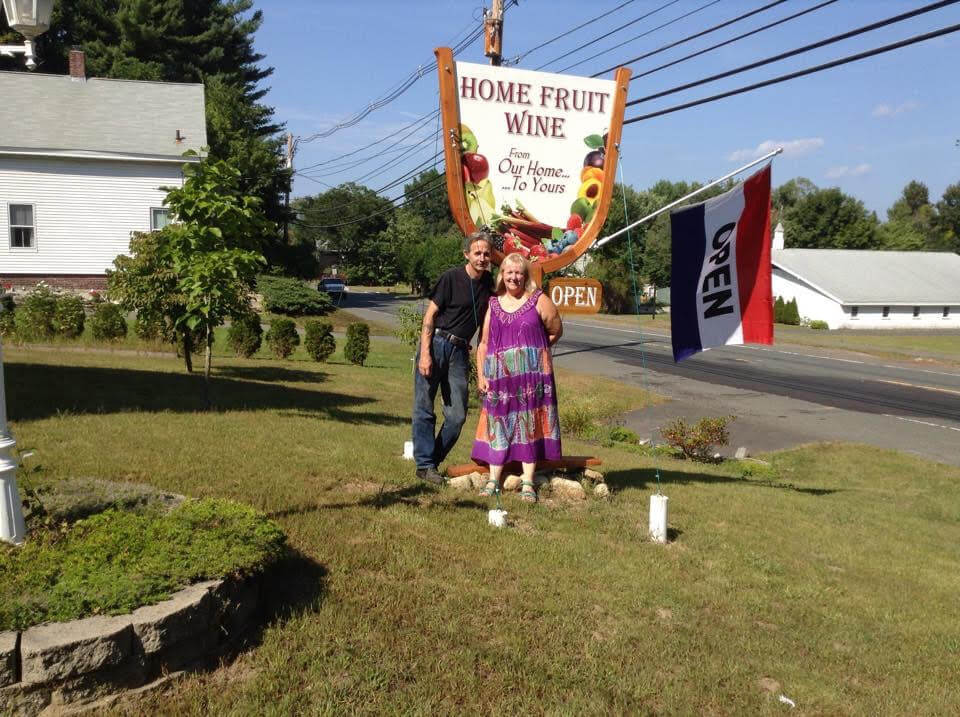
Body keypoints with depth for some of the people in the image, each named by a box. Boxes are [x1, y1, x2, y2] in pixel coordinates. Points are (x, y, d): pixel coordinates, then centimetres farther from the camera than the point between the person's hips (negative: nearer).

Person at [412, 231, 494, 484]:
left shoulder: (490, 283, 10)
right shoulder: (451, 278, -5)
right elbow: (430, 314, -6)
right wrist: (425, 353, -14)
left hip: (459, 351, 5)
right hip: (435, 344, -4)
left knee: (457, 415, 2)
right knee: (424, 409, -2)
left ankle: (434, 460, 17)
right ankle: (424, 464, 6)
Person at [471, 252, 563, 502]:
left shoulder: (539, 301, 1)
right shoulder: (493, 304, 10)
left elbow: (556, 331, 7)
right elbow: (483, 343, 10)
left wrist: (532, 350, 9)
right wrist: (480, 375, 4)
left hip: (531, 373, -3)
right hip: (499, 376, 3)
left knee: (529, 425, 0)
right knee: (499, 424, 4)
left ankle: (528, 483, 4)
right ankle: (493, 480, 10)